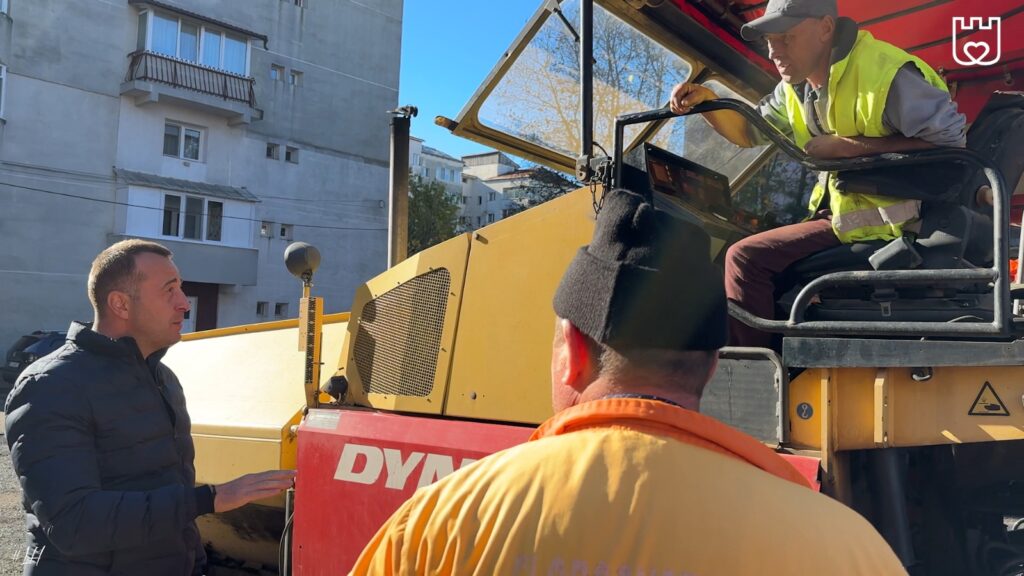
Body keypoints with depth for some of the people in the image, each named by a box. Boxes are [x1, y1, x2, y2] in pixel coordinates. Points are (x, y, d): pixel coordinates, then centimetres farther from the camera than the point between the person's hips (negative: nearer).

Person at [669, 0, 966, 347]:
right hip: (842, 211, 9)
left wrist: (849, 146, -23)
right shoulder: (796, 88, 8)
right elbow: (749, 132, 19)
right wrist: (707, 102, -1)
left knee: (746, 259, -16)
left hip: (888, 224, -9)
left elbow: (950, 140, -24)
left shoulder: (886, 75, -20)